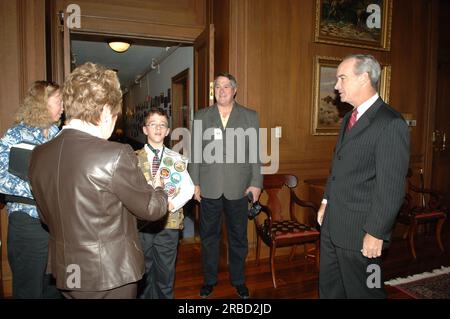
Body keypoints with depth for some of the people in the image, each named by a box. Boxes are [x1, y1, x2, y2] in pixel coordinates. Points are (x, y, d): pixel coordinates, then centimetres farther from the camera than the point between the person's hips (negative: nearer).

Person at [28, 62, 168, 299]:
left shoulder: (38, 155, -5)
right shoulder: (116, 155, -25)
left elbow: (47, 217, 8)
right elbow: (151, 208, -12)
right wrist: (159, 188, 9)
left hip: (65, 273, 6)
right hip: (110, 275, -5)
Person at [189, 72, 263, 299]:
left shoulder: (250, 117, 3)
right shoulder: (201, 117, 6)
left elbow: (255, 153, 2)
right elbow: (195, 152, 5)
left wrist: (256, 183, -2)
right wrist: (195, 183, 0)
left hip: (238, 187, 0)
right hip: (209, 187, 1)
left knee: (238, 237, 12)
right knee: (209, 236, 12)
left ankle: (238, 280, 31)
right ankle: (210, 279, 32)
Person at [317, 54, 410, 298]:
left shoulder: (390, 123, -18)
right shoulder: (349, 118, 11)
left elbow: (391, 186, -20)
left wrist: (376, 233, -18)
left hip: (360, 231, -8)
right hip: (332, 224, 9)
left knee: (361, 292, 12)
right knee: (329, 288, 22)